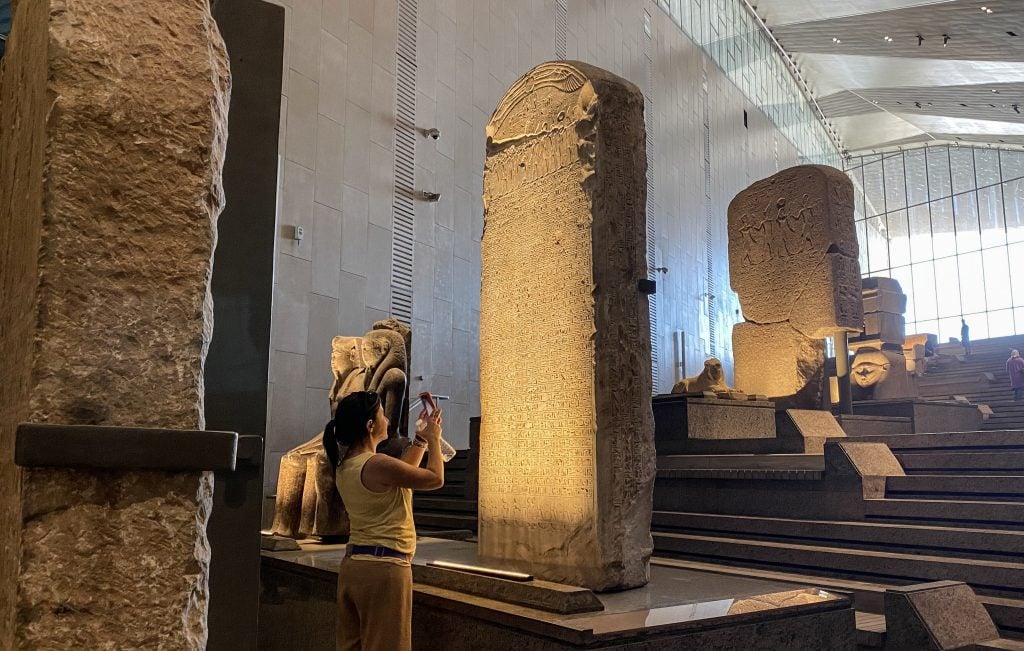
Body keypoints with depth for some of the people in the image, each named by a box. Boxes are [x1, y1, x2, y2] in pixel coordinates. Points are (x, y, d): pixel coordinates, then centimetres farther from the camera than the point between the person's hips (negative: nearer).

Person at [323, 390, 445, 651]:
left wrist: (421, 438, 22)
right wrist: (433, 439, 7)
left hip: (353, 564, 9)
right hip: (384, 568, -9)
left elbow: (402, 469, 22)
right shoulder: (378, 464, -20)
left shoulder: (346, 465, 8)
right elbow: (435, 479, -7)